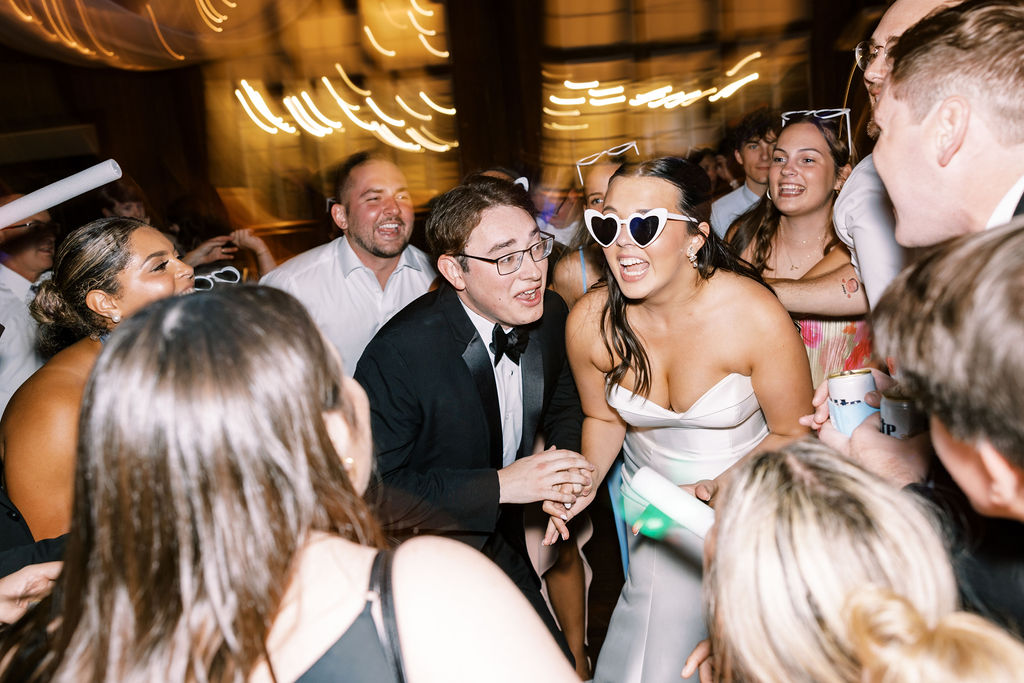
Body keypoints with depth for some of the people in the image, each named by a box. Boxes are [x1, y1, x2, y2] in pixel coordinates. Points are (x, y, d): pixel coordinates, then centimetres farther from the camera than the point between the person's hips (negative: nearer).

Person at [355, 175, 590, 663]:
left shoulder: (550, 315, -11)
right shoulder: (400, 353, -31)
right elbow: (374, 493, -28)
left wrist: (564, 462, -13)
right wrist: (500, 485, -31)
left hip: (502, 547, 6)